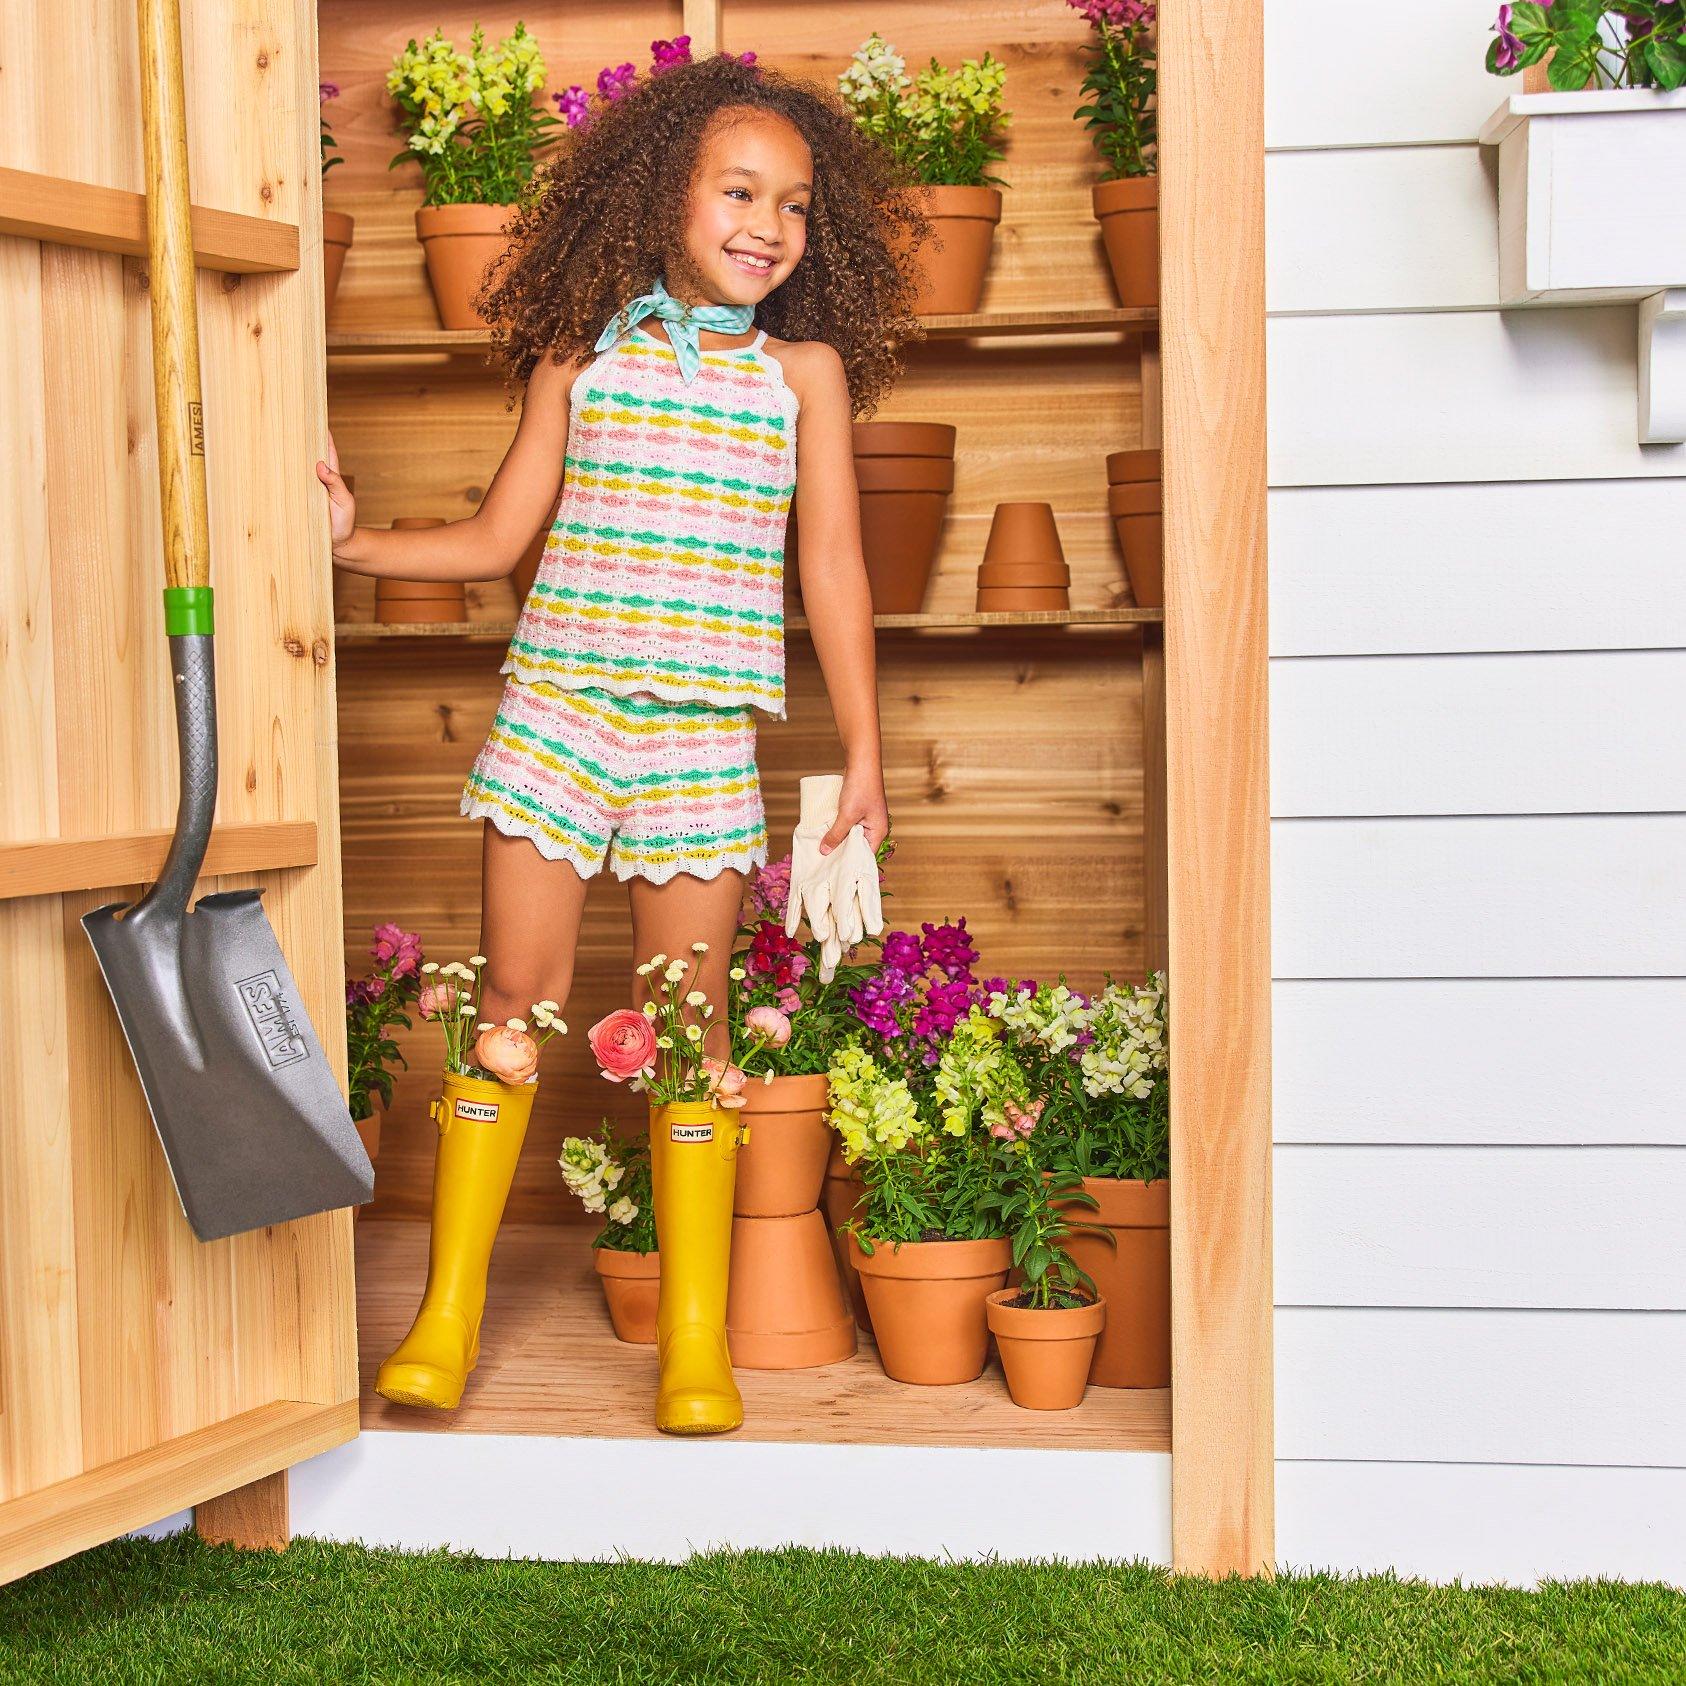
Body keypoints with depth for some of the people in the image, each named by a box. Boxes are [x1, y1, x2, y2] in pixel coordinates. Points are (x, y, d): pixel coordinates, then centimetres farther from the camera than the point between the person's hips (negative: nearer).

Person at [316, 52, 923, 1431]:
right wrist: (354, 542, 3)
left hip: (701, 733, 0)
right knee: (518, 993, 1)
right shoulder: (580, 354, 8)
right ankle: (449, 1310, 11)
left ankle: (698, 1336, 11)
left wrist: (862, 753, 4)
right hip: (555, 707, 1)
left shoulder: (805, 367, 7)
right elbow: (497, 538, 13)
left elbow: (833, 569, 6)